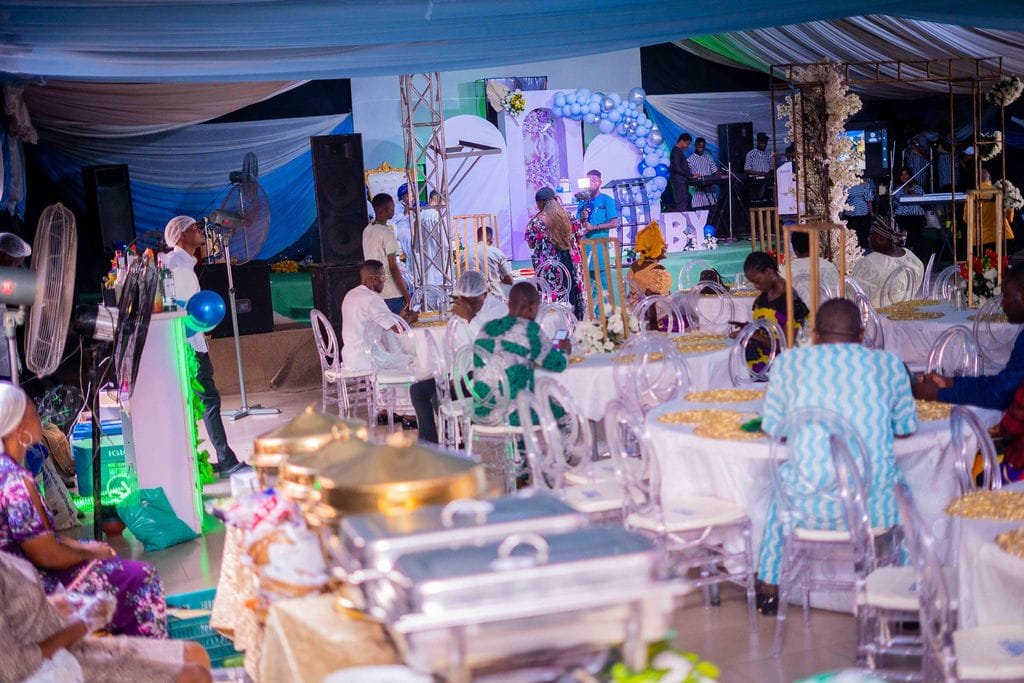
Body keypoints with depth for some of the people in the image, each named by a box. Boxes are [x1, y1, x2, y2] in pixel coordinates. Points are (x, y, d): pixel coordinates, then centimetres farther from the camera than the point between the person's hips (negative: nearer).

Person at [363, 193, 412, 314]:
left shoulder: (366, 231, 9)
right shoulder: (387, 232, -15)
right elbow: (393, 268, -17)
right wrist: (406, 295, -14)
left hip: (375, 292, 8)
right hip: (393, 294, -8)